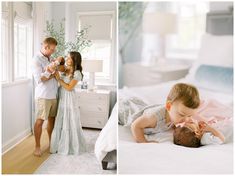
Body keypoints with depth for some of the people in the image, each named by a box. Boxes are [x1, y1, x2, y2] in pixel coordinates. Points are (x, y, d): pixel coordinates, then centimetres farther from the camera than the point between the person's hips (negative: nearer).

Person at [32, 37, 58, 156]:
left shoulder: (50, 59, 12)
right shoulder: (36, 59, -9)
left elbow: (55, 74, 17)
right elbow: (39, 79, -17)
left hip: (54, 95, 6)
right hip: (43, 96, -6)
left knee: (52, 119, 13)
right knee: (40, 121, 1)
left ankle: (51, 142, 28)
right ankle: (37, 146, 13)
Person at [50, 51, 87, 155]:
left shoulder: (77, 73, -12)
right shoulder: (64, 70, 8)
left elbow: (69, 88, -17)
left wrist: (58, 79, -15)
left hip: (69, 100, -7)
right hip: (61, 98, 7)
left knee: (70, 123, 3)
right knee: (60, 122, 14)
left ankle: (72, 146, 19)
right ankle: (61, 144, 30)